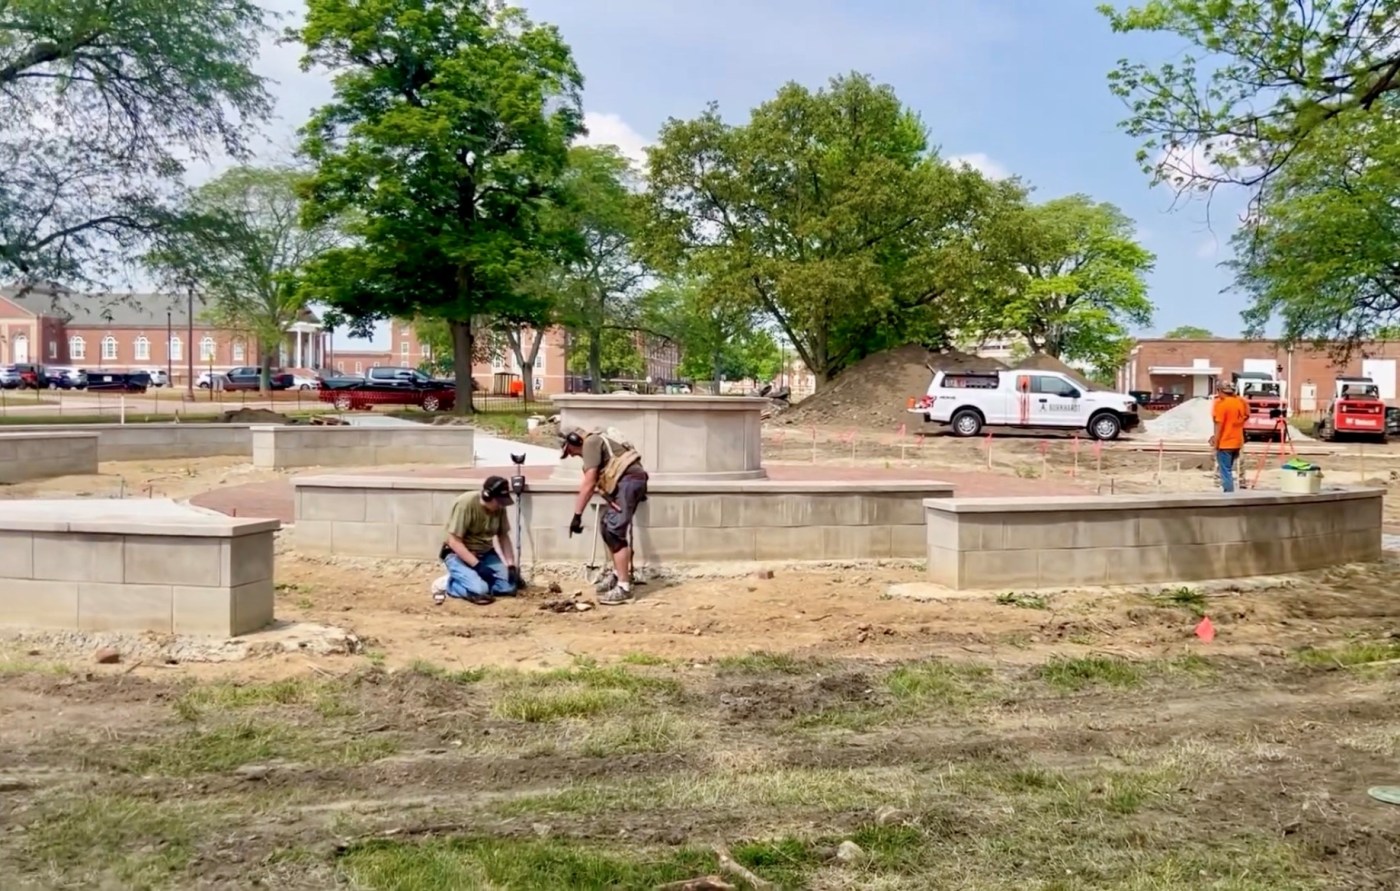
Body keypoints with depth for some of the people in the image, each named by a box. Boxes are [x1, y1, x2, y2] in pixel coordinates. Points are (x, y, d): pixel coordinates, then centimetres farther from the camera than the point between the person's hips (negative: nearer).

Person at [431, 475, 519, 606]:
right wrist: (477, 565, -28)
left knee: (509, 585, -13)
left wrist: (510, 565, -6)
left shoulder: (499, 508, -6)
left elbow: (503, 536, 6)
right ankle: (446, 583, -3)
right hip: (459, 555, -6)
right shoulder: (465, 504, -25)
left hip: (485, 554, 6)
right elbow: (454, 542, -24)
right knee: (479, 590, -30)